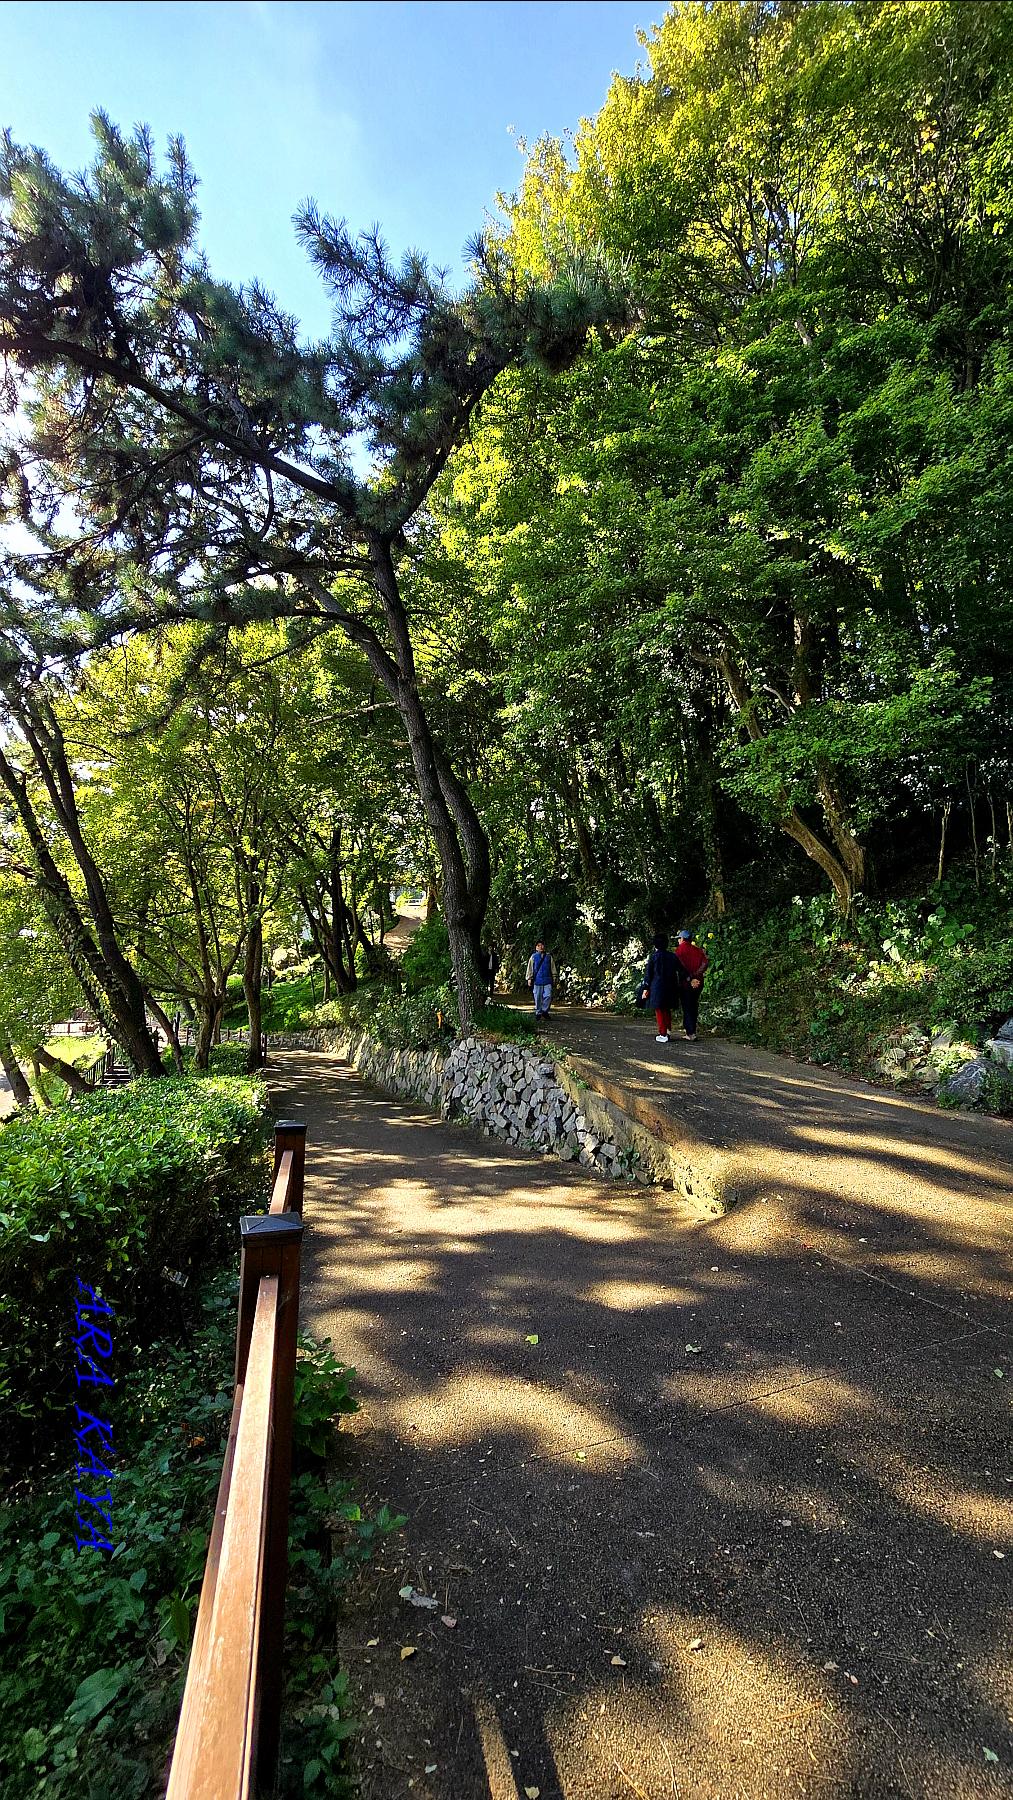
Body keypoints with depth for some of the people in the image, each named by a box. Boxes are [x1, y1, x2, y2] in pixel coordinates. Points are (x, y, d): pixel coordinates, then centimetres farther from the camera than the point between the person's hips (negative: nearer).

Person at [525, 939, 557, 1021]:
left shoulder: (548, 957, 10)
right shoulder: (533, 957, 6)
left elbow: (553, 968, 15)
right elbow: (530, 969, 8)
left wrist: (554, 979, 13)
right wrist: (529, 978, 3)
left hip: (547, 981, 1)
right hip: (537, 981, -1)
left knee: (548, 996, -9)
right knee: (538, 998, 4)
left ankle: (545, 1011, 7)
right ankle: (538, 1013, 15)